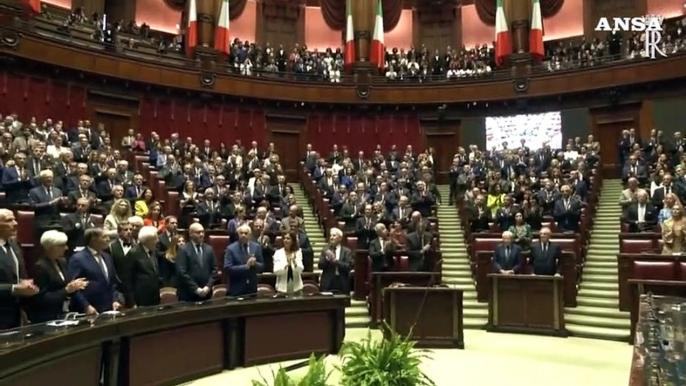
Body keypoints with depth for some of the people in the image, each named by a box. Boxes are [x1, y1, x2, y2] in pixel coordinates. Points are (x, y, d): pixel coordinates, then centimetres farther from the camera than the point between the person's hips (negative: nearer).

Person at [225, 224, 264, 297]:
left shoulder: (257, 247, 2)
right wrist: (245, 266, -23)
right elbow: (227, 268, -15)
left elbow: (262, 267, 4)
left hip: (252, 288, 3)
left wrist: (255, 264, -18)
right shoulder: (231, 248, -8)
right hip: (236, 289, -3)